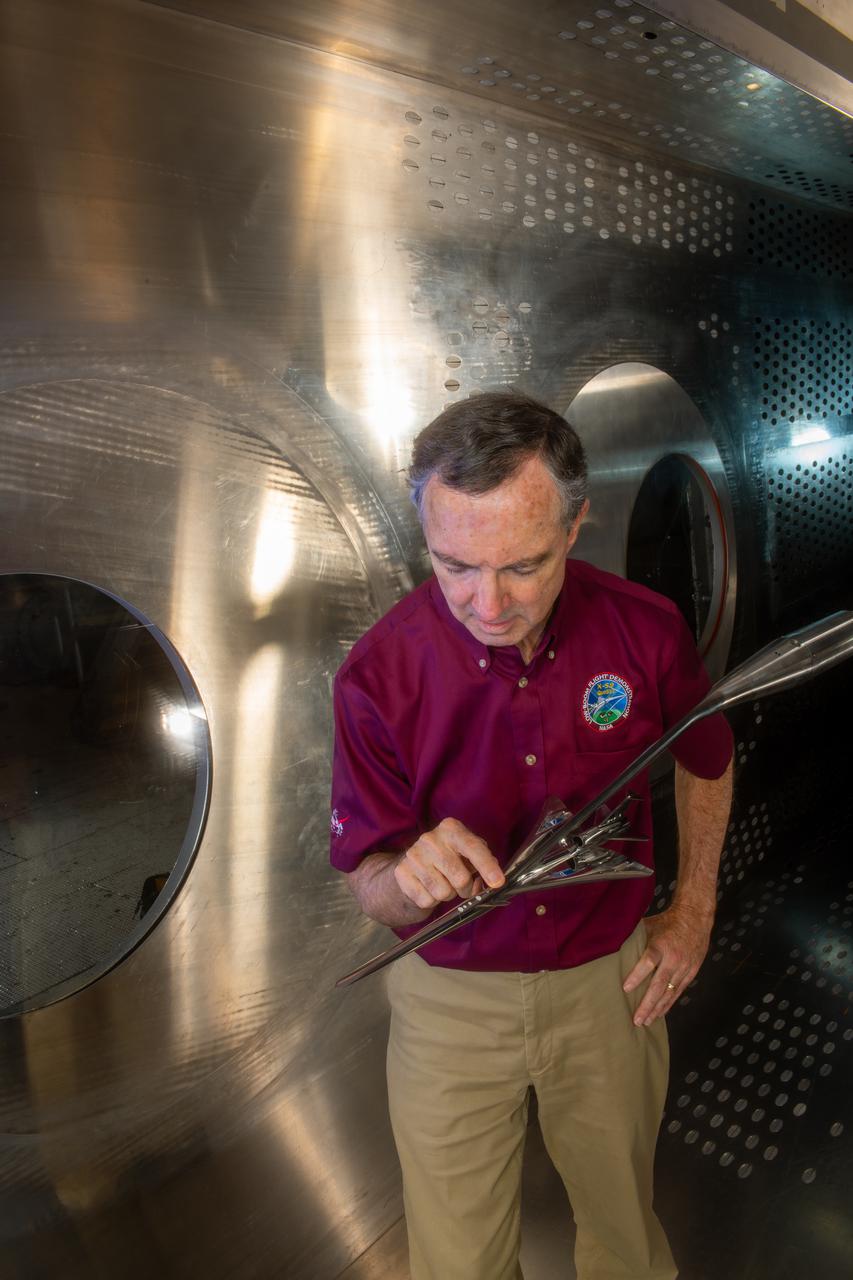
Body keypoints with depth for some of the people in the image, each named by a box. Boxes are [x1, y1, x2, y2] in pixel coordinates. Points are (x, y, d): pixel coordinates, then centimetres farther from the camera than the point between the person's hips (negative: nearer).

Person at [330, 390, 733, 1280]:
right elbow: (370, 887, -13)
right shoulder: (378, 673, -22)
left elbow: (705, 756, 6)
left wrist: (693, 908, 4)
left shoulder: (646, 630, -17)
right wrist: (409, 879, -36)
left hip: (609, 977, 2)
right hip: (451, 992, -1)